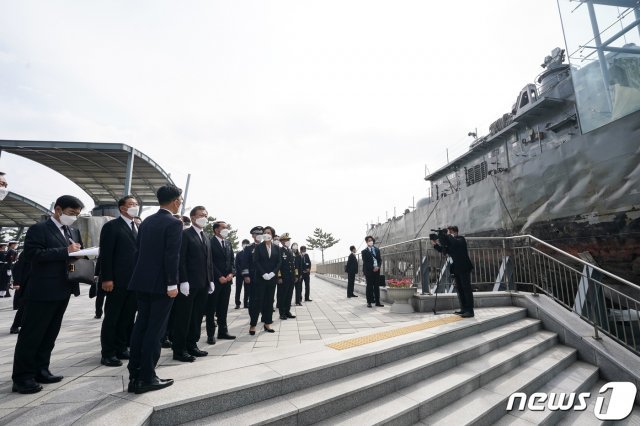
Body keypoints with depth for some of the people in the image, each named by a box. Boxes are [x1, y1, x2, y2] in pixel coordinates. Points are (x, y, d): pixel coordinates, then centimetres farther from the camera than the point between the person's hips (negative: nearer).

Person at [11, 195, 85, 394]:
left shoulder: (74, 232, 15)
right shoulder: (39, 229, -7)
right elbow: (31, 253, -18)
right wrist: (65, 251, -23)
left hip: (63, 290, 7)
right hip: (42, 291, -7)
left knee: (49, 334, 14)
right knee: (31, 334, 2)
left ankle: (40, 370, 24)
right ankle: (22, 377, 11)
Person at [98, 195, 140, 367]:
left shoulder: (138, 228, 15)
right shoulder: (111, 226, -5)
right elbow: (105, 254, -10)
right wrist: (107, 279, -16)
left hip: (134, 280, 6)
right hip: (118, 281, -6)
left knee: (128, 317, 12)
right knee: (112, 318, 5)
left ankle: (121, 349, 24)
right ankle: (107, 353, 15)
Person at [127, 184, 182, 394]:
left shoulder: (146, 222, 11)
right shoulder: (174, 223, -13)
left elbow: (139, 251, 13)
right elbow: (172, 256, -20)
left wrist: (140, 277, 18)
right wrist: (172, 284, -16)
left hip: (142, 282, 8)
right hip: (161, 284, -8)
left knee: (141, 326, 15)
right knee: (155, 329, 1)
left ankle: (134, 375, 23)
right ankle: (146, 378, 10)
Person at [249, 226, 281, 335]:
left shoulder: (276, 248, 7)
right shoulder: (259, 247, -1)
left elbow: (279, 262, 4)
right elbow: (256, 262, -7)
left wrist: (273, 273, -10)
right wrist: (263, 274, -15)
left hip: (272, 278, 3)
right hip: (260, 278, -3)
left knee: (269, 300, 8)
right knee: (258, 300, -2)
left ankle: (267, 324, 18)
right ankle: (253, 325, 8)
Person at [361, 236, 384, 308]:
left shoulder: (377, 250, 13)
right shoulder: (364, 251, 0)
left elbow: (380, 259, 11)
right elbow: (365, 262, -5)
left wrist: (378, 267, -7)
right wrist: (372, 268, -12)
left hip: (377, 270, 4)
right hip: (369, 271, -4)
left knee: (377, 286, 7)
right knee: (369, 287, 0)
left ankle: (377, 302, 12)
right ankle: (369, 302, 6)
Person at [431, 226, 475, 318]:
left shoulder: (461, 239, -6)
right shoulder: (450, 241, 13)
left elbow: (457, 243, -29)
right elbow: (444, 250, 12)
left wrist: (449, 236, -20)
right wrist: (435, 244, 1)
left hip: (464, 268, -7)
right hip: (456, 269, 8)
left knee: (467, 289, -5)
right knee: (460, 289, 10)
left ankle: (470, 311, -3)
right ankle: (464, 309, 17)